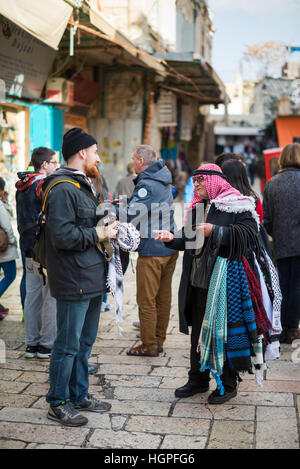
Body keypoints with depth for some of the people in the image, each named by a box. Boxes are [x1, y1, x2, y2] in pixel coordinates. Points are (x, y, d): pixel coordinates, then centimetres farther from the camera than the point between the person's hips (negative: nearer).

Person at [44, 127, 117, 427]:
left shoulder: (84, 186, 18)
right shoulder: (63, 189, -17)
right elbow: (62, 236, -26)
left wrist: (109, 229, 8)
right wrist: (99, 233, -16)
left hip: (93, 280, 10)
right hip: (73, 282, -10)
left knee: (84, 342, 18)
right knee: (68, 345, 1)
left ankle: (79, 395, 32)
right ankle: (58, 403, 15)